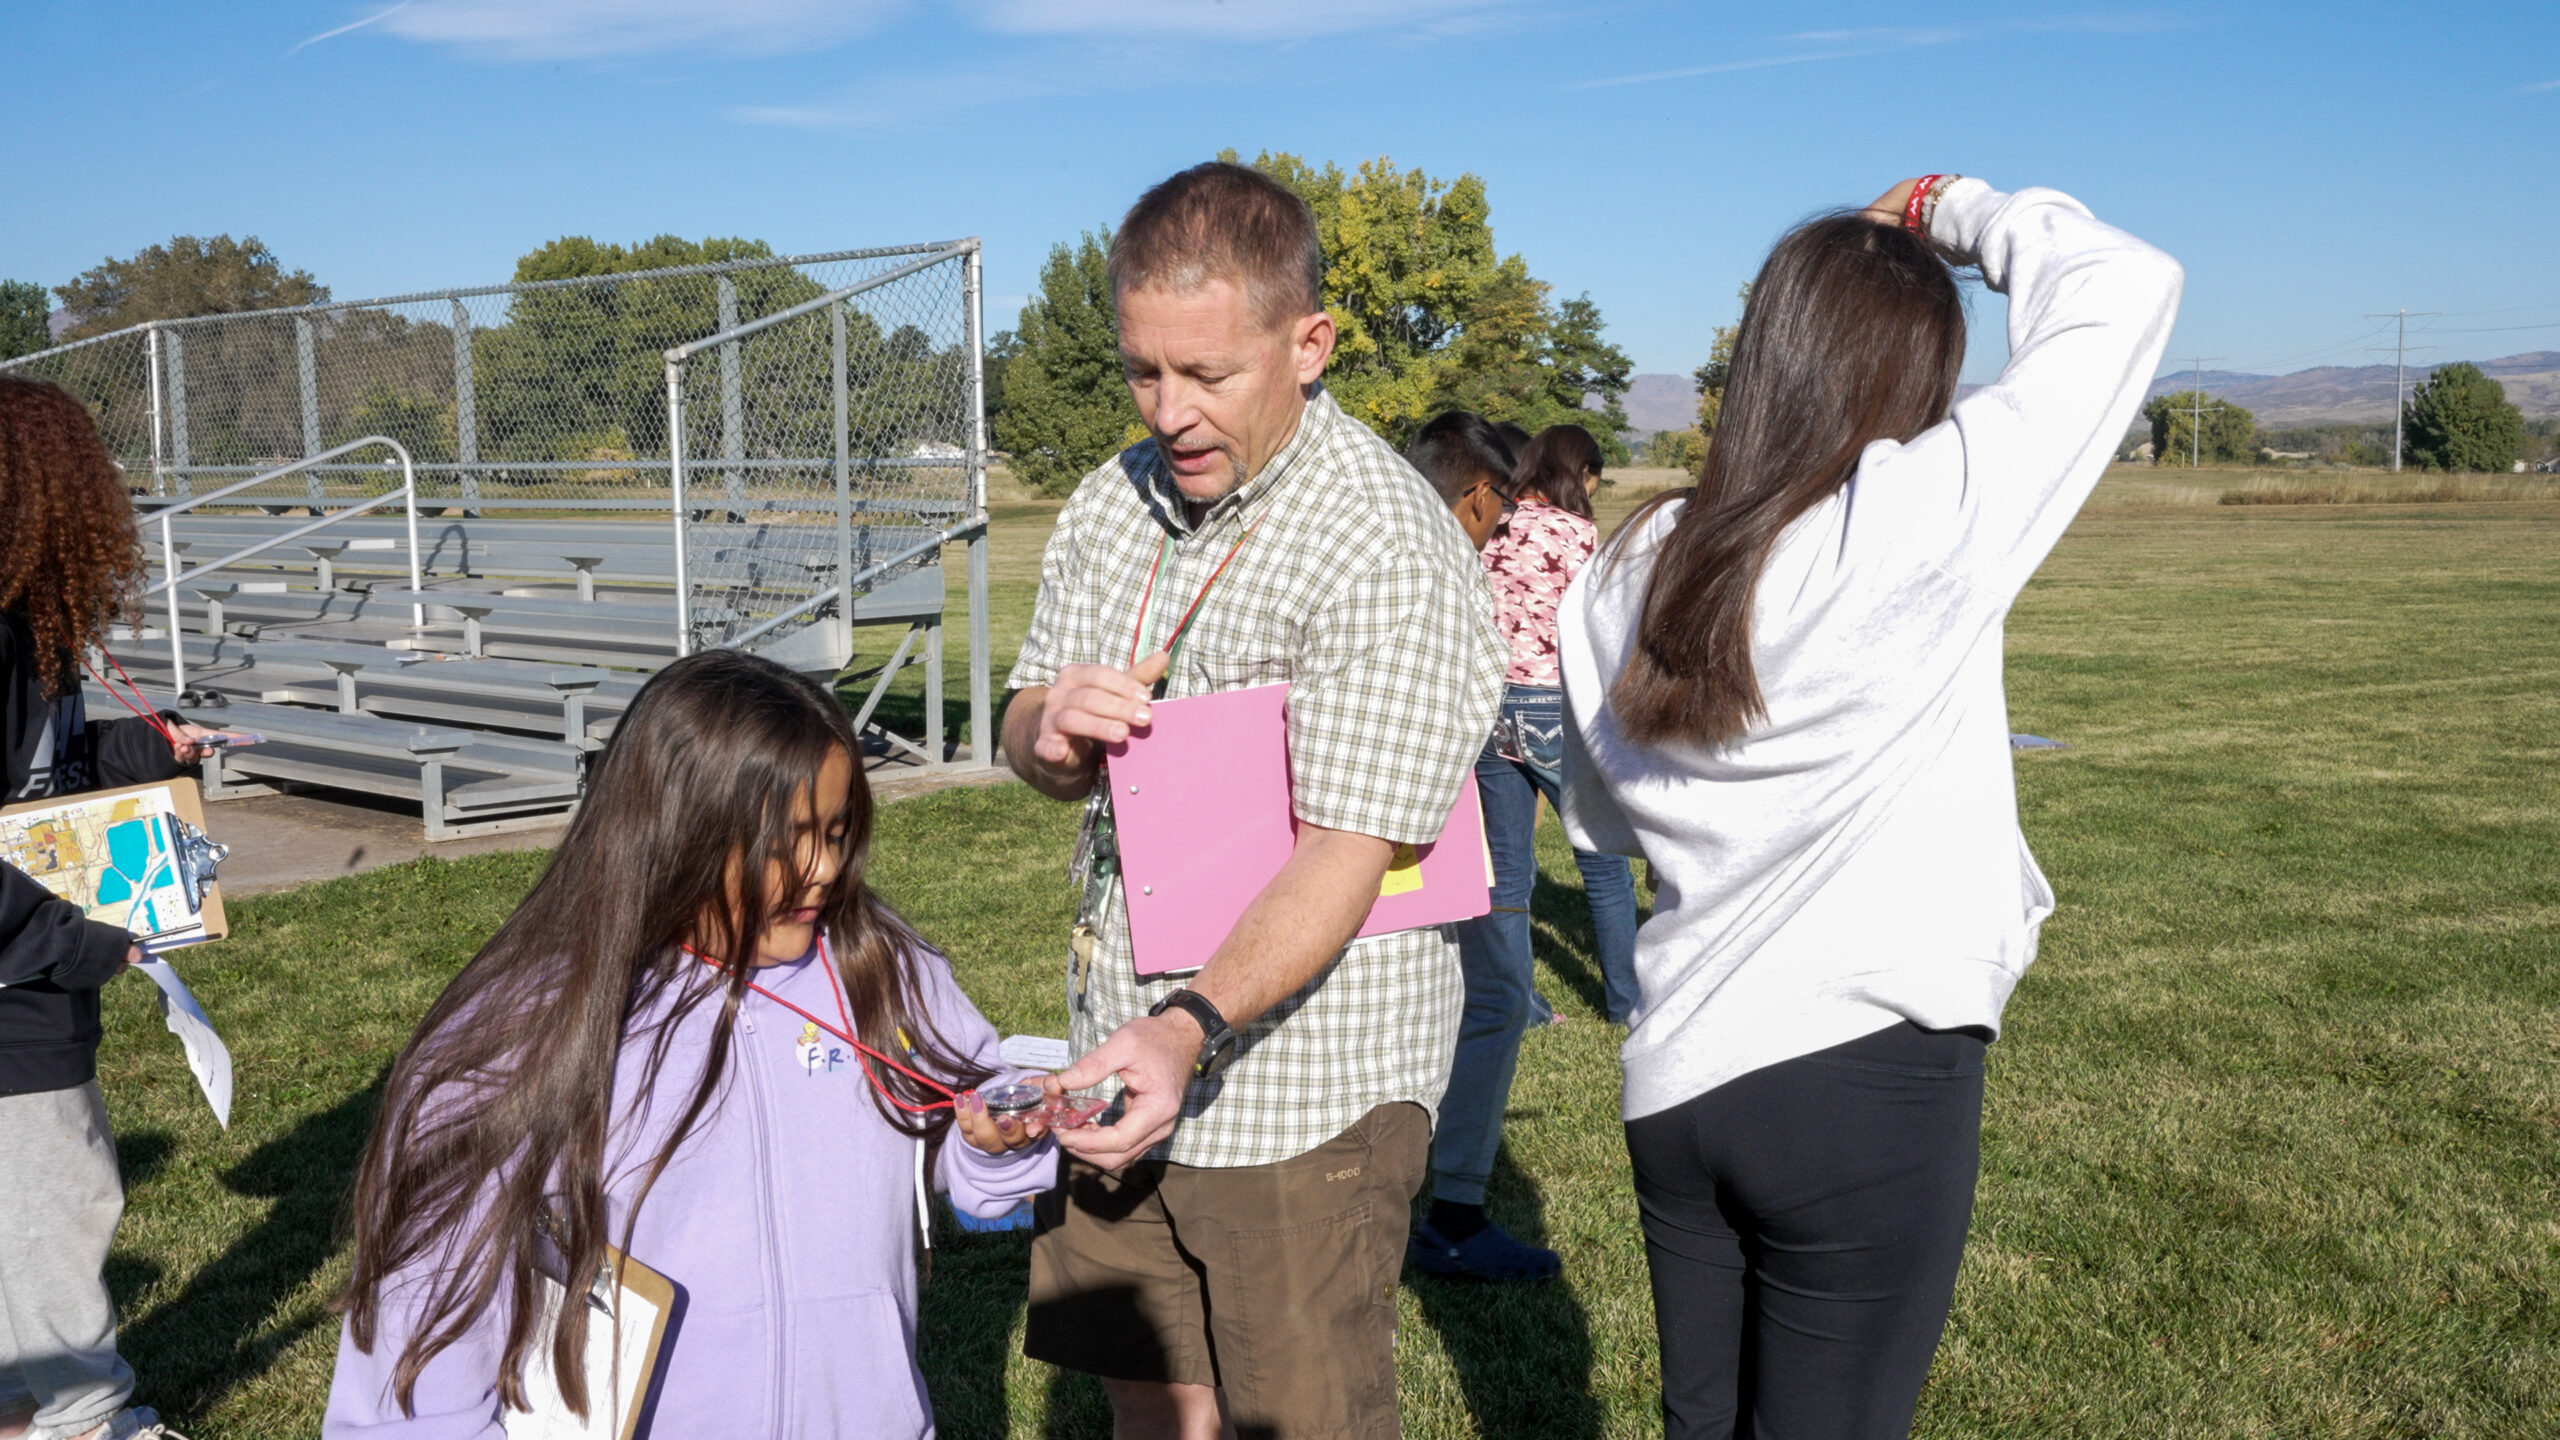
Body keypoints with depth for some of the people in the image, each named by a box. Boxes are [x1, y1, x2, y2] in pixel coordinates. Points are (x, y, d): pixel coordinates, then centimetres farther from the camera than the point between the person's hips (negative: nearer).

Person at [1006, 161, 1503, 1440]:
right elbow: (1028, 739, 11)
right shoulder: (1116, 500, 5)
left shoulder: (1386, 553, -19)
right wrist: (1050, 733, -14)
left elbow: (1345, 853, -24)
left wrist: (1191, 1025, -37)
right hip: (1130, 1047, 7)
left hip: (1301, 1082, -6)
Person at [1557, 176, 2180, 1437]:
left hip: (1675, 1081, 5)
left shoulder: (1622, 575, 0)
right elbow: (2126, 285, -8)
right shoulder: (1918, 519, -17)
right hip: (1868, 1082, -5)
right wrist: (1951, 209, 6)